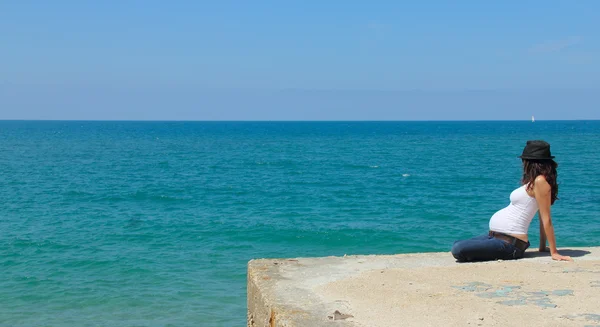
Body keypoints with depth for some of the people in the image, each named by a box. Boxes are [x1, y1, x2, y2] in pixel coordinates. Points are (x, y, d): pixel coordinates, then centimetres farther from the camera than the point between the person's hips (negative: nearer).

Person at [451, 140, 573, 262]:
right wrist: (542, 247, 20)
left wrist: (554, 252, -14)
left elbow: (546, 219, -15)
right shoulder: (533, 183, 15)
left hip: (508, 243, -10)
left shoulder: (540, 181, -13)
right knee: (457, 245, 14)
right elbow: (543, 219, 18)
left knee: (457, 250, -24)